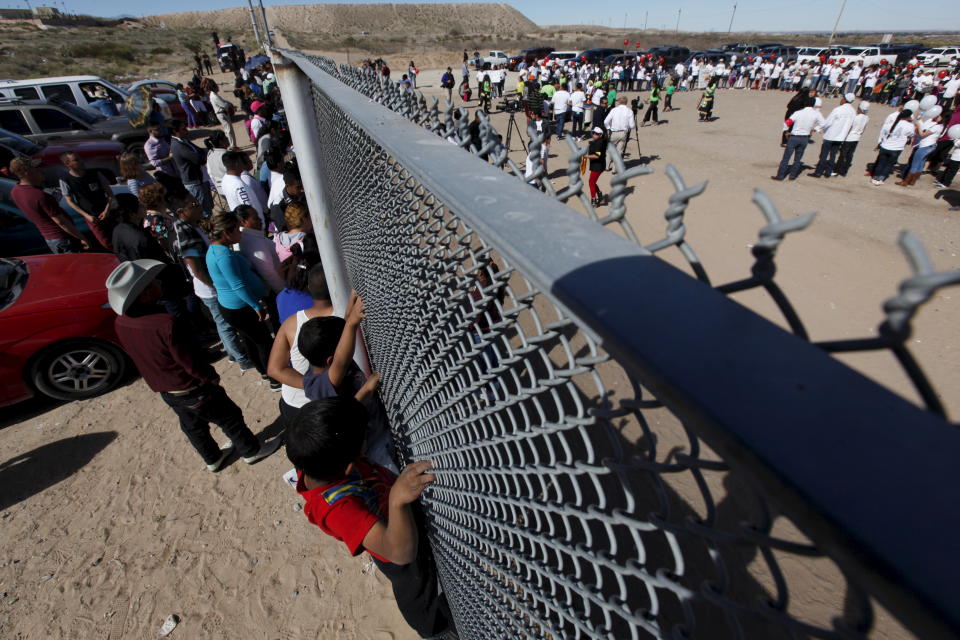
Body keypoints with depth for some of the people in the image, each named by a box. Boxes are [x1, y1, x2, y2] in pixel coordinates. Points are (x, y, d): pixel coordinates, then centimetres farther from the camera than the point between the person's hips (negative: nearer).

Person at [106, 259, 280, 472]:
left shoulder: (120, 323, -10)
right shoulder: (165, 324, -35)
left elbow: (140, 356, 6)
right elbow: (192, 362, -26)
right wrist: (212, 377, -7)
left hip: (164, 390, 7)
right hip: (192, 390, -7)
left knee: (192, 426, 26)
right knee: (230, 418, 15)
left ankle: (213, 459, 47)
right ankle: (252, 451, 34)